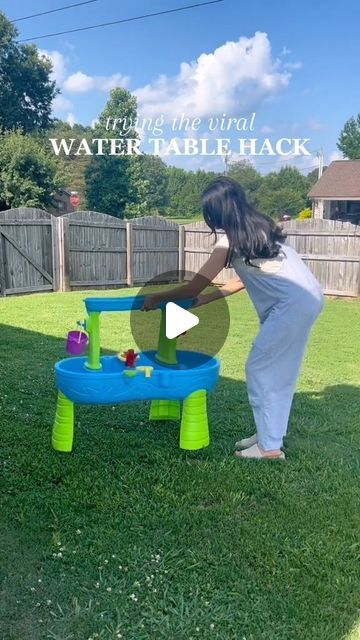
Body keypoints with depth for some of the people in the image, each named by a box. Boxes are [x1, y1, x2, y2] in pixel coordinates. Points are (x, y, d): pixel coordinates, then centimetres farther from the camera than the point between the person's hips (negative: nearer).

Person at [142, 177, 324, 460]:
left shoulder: (231, 241, -8)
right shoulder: (258, 226, 17)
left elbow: (192, 288, -4)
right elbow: (246, 278, 23)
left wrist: (157, 298, 10)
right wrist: (209, 297, 25)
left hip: (292, 304, -9)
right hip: (307, 298, 9)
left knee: (260, 369, 1)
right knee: (280, 371, 15)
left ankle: (270, 447, 8)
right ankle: (269, 434, 26)